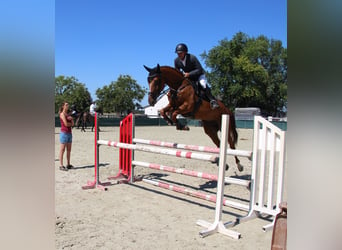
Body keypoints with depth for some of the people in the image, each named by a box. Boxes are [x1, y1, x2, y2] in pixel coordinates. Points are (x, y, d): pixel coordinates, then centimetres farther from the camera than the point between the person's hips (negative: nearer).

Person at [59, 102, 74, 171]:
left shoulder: (68, 114, 17)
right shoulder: (62, 114, -6)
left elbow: (72, 124, 12)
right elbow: (66, 124, -15)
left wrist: (71, 119, -6)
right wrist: (70, 123, 4)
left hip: (69, 133, 8)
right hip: (64, 132, -8)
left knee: (69, 150, 10)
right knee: (62, 149, -4)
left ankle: (68, 164, 16)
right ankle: (61, 165, -1)